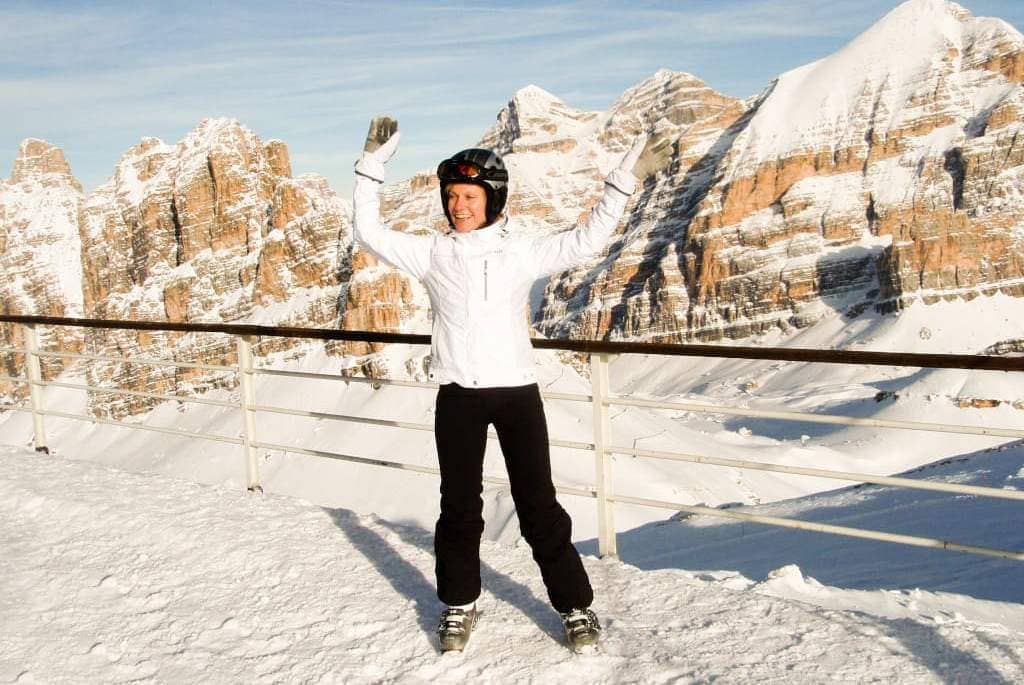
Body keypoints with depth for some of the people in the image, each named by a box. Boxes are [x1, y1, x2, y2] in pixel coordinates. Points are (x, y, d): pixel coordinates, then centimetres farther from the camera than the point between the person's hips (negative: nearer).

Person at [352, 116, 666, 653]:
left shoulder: (522, 252, 0)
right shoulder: (432, 253, 2)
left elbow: (588, 239, -2)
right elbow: (369, 233, 1)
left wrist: (626, 176, -6)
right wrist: (372, 165, -5)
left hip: (517, 391, -1)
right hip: (457, 396, 1)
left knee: (538, 505, 4)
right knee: (459, 505, 13)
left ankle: (574, 603, 19)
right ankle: (459, 601, 31)